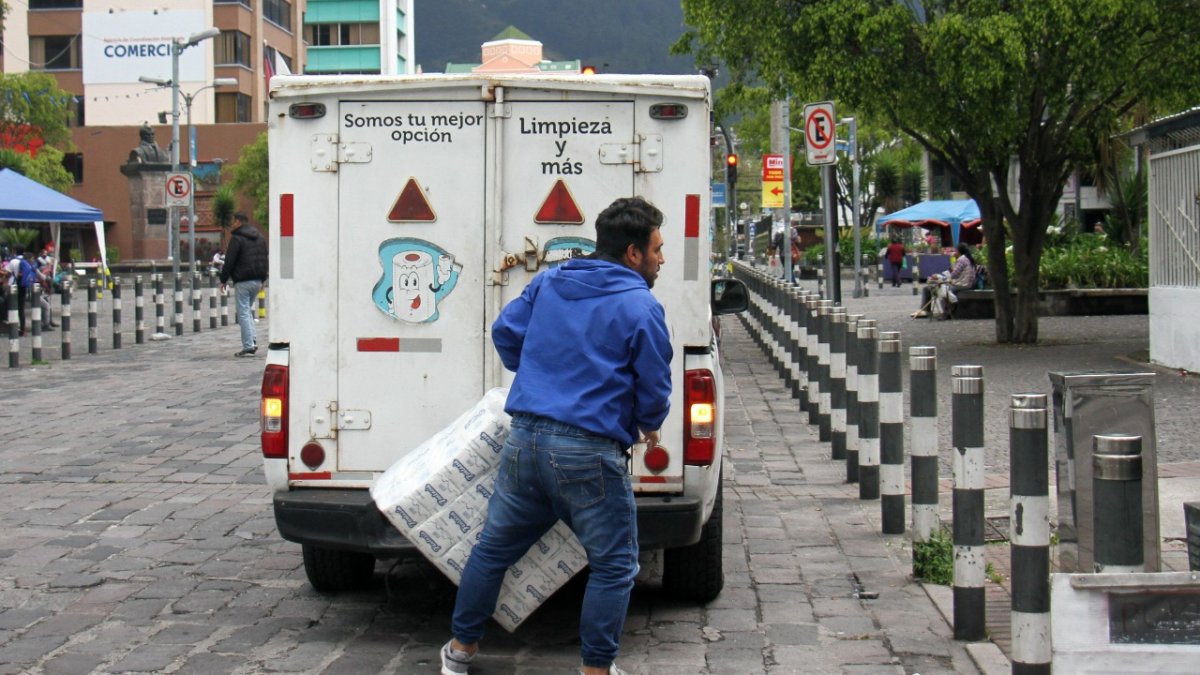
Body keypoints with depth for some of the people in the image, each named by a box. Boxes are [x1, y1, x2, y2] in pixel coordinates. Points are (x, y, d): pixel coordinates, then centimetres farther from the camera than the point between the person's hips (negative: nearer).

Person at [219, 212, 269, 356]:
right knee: (248, 310, 19)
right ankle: (253, 341, 9)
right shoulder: (260, 238, 14)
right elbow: (265, 260, 19)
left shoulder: (236, 239, -9)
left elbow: (229, 261, -12)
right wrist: (262, 280, 24)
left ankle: (248, 346, -9)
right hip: (257, 281, 7)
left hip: (243, 281, -7)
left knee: (243, 313, -4)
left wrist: (223, 280, -3)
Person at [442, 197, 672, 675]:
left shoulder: (547, 284, 12)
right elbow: (655, 387, -3)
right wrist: (649, 426, 18)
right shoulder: (640, 307, -6)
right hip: (588, 455, -6)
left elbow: (504, 331, 19)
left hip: (525, 439, 6)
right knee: (613, 565, 6)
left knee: (494, 547, 20)